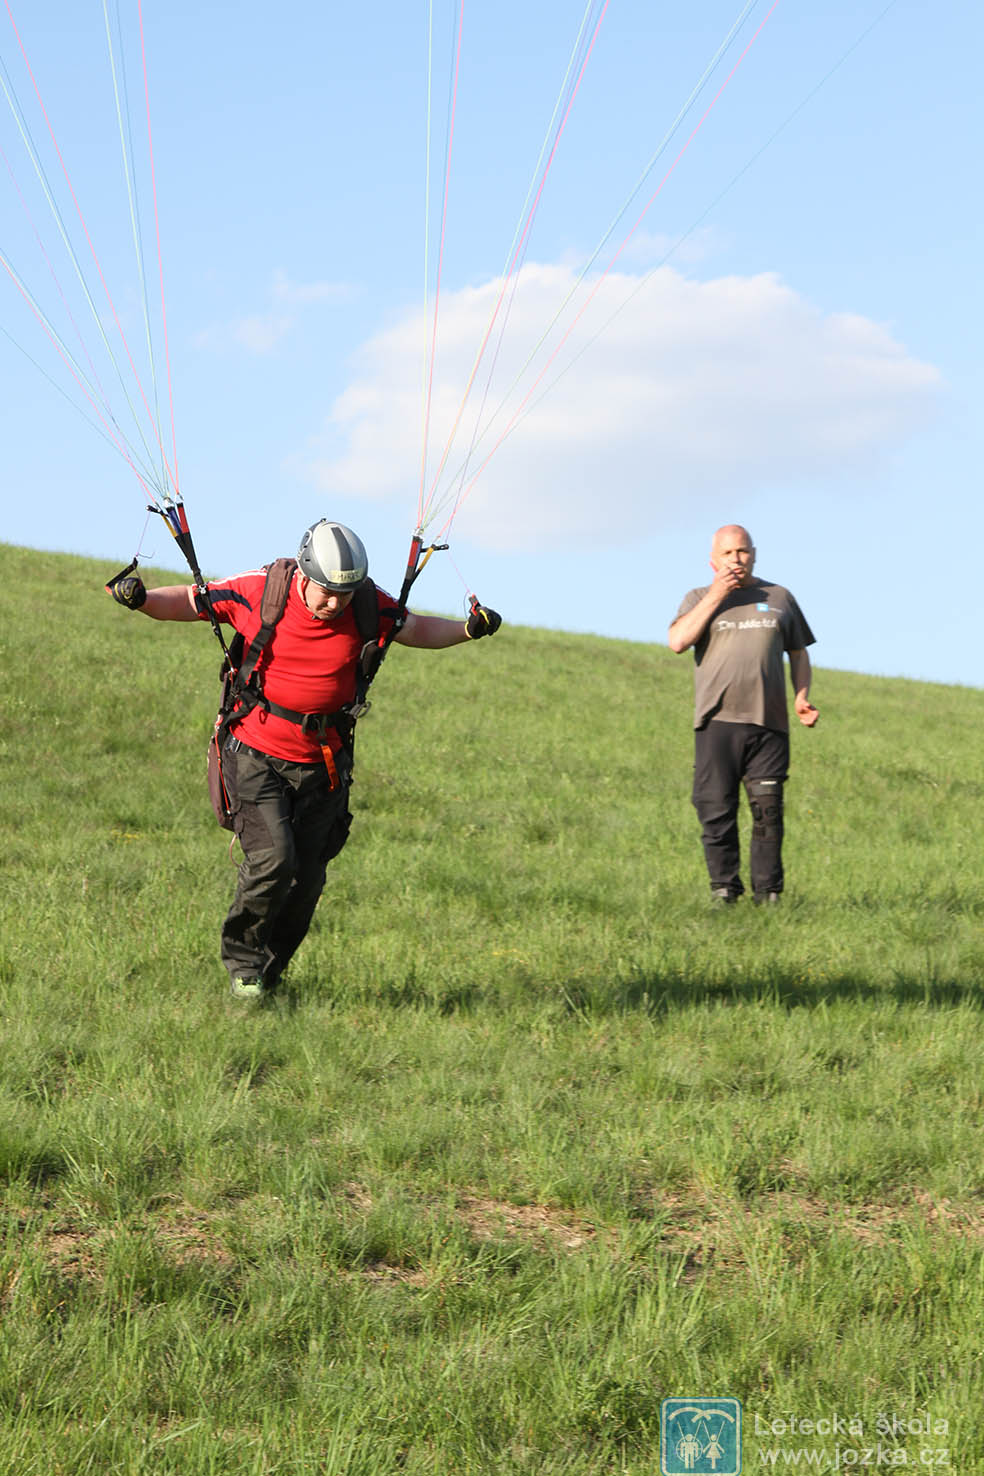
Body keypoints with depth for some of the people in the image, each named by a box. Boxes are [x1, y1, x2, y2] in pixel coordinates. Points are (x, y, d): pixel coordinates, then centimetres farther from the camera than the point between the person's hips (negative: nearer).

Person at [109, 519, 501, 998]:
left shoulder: (369, 607, -8)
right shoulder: (257, 593, -14)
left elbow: (416, 629, 11)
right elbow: (187, 602, -2)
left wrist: (468, 630, -5)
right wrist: (141, 598, -21)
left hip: (322, 763, 3)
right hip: (256, 753, -3)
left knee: (307, 879, 5)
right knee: (272, 858, -20)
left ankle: (268, 973, 28)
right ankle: (241, 958, 6)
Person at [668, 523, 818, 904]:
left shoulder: (779, 597, 17)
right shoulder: (699, 598, 12)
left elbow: (798, 653, 22)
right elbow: (678, 642, -6)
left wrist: (801, 699, 6)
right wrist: (716, 597, -6)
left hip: (769, 723, 1)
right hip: (717, 720, -1)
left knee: (768, 813, -4)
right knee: (717, 813, -3)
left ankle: (769, 896, 0)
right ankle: (723, 893, 3)